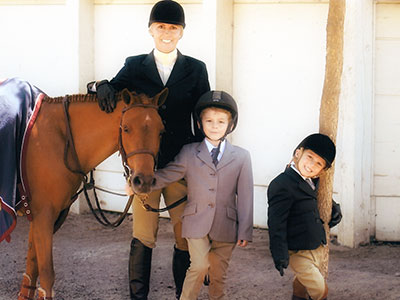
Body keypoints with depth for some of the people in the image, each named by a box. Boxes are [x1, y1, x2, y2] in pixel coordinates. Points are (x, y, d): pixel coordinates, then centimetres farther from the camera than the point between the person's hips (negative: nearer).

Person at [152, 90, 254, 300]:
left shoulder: (241, 157, 4)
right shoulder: (189, 153, 4)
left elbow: (245, 196, 3)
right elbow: (165, 176, 7)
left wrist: (245, 231, 0)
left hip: (225, 226, 1)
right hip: (197, 222, -1)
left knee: (218, 274, 8)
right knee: (200, 266, -15)